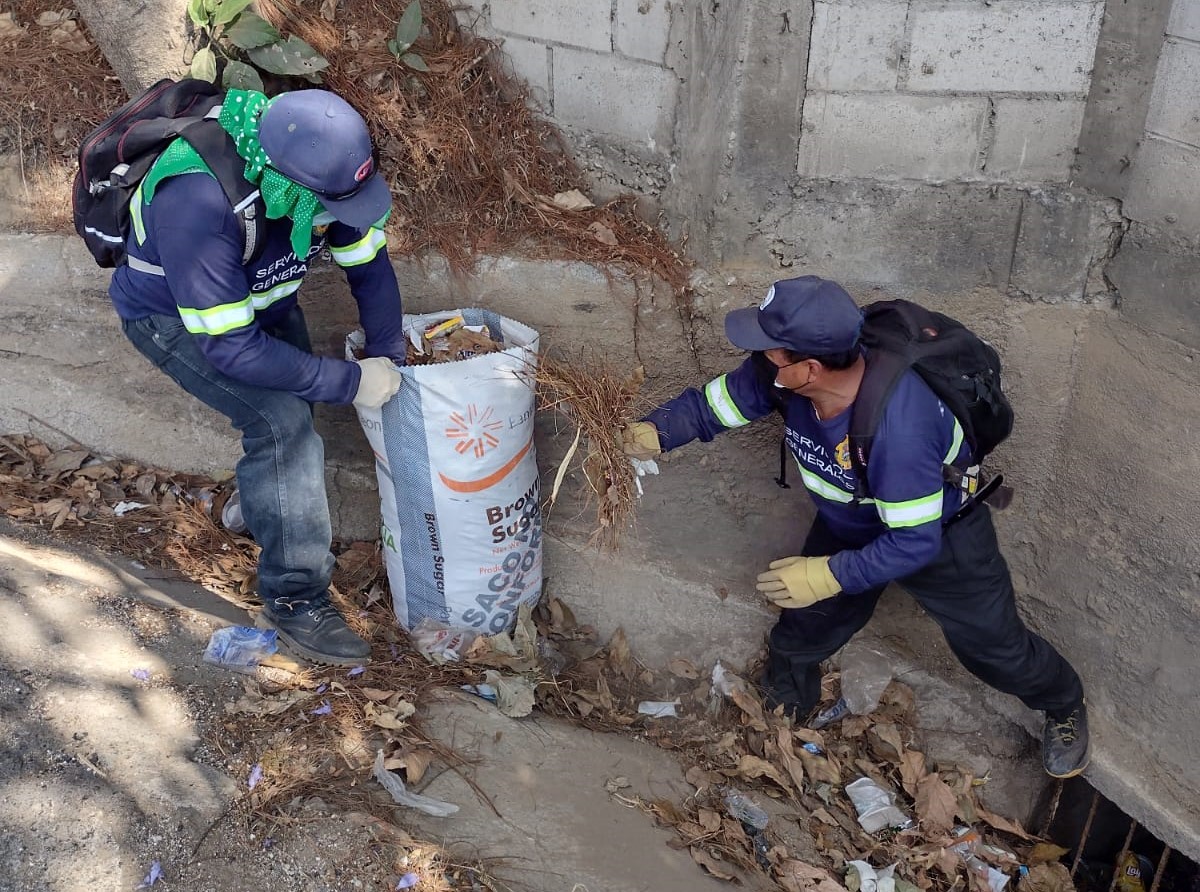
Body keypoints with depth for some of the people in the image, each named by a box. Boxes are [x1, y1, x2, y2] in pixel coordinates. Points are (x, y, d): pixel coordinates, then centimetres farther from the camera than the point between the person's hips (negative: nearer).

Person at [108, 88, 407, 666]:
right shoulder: (198, 205, -43)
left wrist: (387, 359, -13)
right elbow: (229, 346, -39)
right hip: (172, 316, -6)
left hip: (258, 294, 7)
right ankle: (294, 598, -10)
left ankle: (258, 508, 43)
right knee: (282, 421, -22)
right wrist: (351, 382, -35)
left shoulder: (318, 163, -25)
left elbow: (368, 264, -10)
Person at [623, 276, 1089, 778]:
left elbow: (916, 542, -37)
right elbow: (713, 402, -14)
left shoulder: (898, 426, -47)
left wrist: (831, 575, -39)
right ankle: (781, 712, 49)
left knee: (993, 645, 15)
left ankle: (1064, 707, 47)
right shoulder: (781, 376, -29)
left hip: (939, 534, -5)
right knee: (804, 628, 17)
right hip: (850, 528, 5)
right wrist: (654, 433, -30)